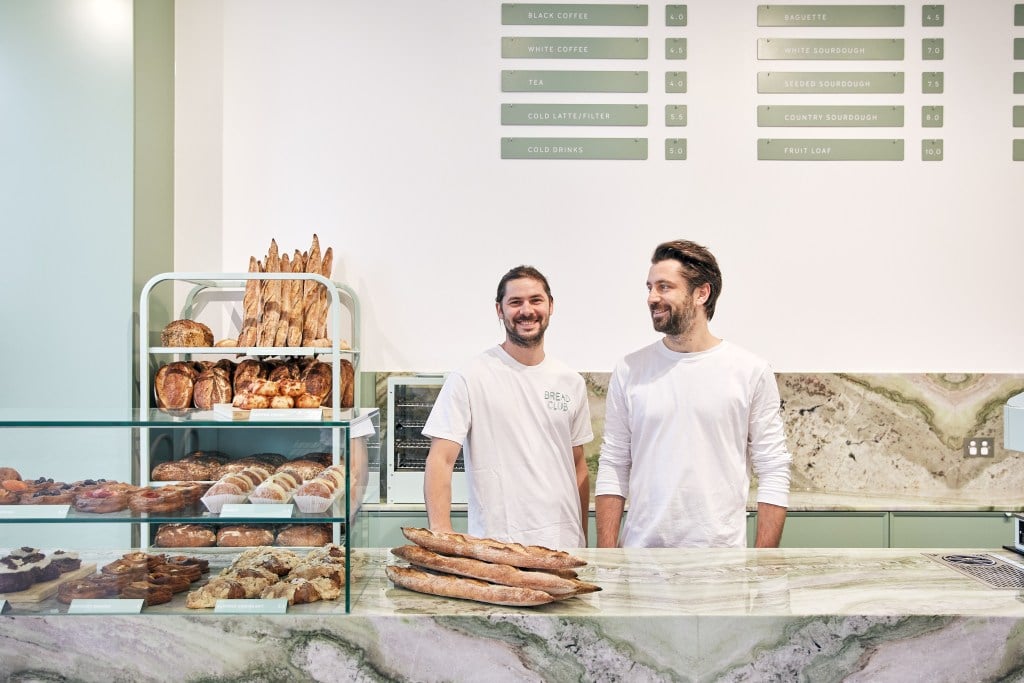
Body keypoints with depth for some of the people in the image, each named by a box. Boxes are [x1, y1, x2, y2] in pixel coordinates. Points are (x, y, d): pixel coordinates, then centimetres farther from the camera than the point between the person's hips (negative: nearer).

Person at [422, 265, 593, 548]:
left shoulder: (572, 383, 8)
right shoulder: (469, 378, -7)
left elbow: (578, 464, 14)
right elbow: (441, 460, -11)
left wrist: (582, 539, 10)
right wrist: (441, 537, -22)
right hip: (495, 546, -4)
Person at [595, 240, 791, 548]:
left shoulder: (751, 372, -4)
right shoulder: (629, 370, 0)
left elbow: (774, 472, -3)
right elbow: (613, 467, 2)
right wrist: (606, 555, -4)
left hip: (721, 546, -1)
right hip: (640, 546, 2)